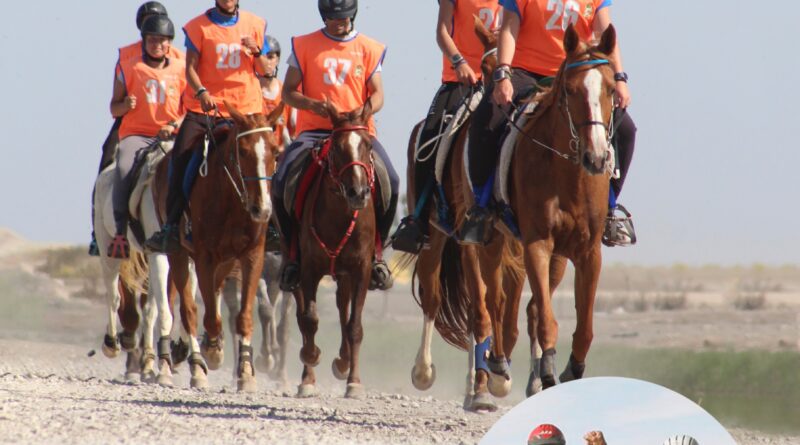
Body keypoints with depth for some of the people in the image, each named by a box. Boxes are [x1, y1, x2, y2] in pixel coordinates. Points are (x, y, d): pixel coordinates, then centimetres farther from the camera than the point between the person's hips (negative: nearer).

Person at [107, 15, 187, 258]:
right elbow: (114, 108, 10)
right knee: (124, 169, -33)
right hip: (136, 134, -1)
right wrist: (125, 106, -14)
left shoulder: (181, 70, 11)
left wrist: (174, 125, -10)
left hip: (170, 136, 1)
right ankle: (120, 231, -29)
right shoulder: (129, 68, 8)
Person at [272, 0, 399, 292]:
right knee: (281, 183, -24)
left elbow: (377, 94, 6)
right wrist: (311, 104, -16)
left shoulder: (369, 49, 10)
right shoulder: (304, 46, 8)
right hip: (313, 130, 0)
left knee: (390, 183, -24)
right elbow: (288, 91, 5)